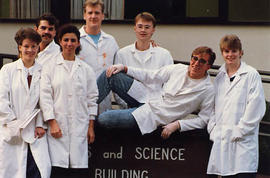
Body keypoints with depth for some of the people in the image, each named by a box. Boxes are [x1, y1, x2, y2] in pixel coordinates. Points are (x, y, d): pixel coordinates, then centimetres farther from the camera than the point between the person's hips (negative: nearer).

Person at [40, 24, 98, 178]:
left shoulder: (86, 69, 12)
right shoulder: (50, 67, 6)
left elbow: (92, 99, 12)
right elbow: (45, 96, 0)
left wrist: (91, 127, 6)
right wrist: (52, 123, -9)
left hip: (80, 126, 2)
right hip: (58, 126, -2)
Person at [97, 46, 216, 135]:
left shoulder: (207, 90, -11)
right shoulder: (178, 69, 2)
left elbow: (203, 119, -11)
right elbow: (149, 77, 9)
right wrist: (124, 68, 1)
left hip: (152, 117, -5)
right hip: (147, 100, 5)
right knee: (111, 75, -8)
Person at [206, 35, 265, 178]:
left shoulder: (251, 75, -2)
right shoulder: (219, 77, 15)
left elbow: (256, 108, -8)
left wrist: (239, 131, -10)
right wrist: (213, 130, 6)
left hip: (243, 140, -5)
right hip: (221, 140, 5)